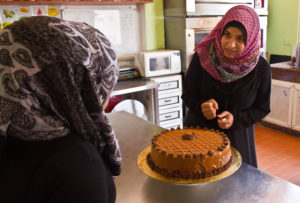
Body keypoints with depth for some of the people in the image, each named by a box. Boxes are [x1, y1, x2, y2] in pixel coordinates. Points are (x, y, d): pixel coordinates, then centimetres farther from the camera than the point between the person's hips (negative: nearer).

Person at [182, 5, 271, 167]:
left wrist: (236, 119, -19)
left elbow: (262, 108, -2)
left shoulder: (260, 68, -13)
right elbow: (187, 94, -5)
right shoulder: (202, 57, -14)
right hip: (198, 131, 0)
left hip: (236, 136, 1)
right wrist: (201, 106, -26)